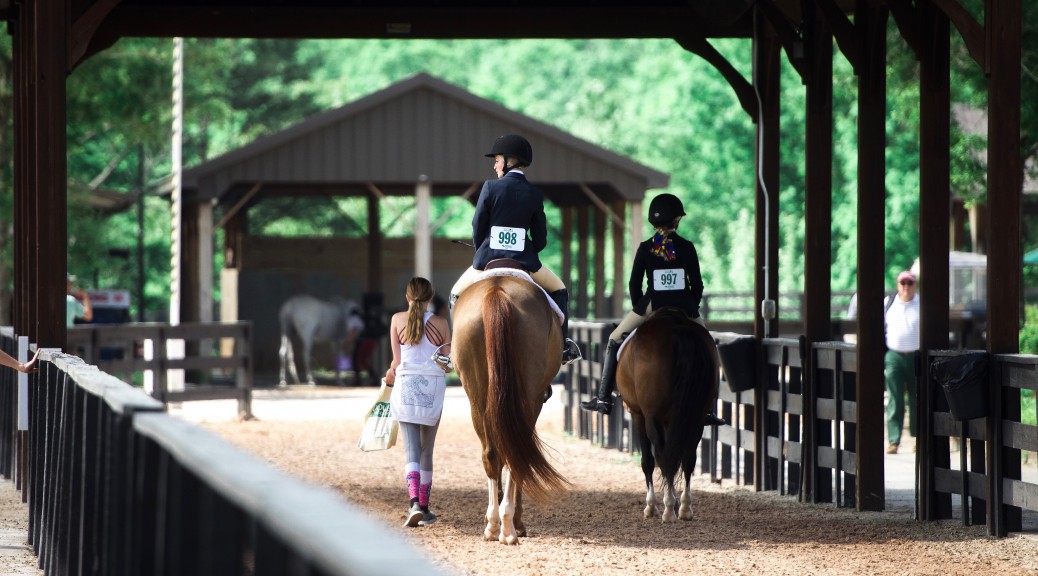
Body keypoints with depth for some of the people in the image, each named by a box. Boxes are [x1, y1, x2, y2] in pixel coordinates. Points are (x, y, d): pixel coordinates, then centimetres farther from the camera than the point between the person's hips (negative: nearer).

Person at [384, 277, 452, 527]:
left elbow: (397, 361, -2)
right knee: (426, 450, 13)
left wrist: (390, 375, 19)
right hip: (433, 387, 1)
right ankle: (424, 508, 19)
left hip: (406, 385, -1)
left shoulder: (398, 320, -2)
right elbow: (449, 364, 2)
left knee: (411, 449, -4)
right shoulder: (440, 323, -1)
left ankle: (414, 503, -24)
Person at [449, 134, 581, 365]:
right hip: (524, 261, 1)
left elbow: (477, 227, -1)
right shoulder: (535, 194, 0)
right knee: (558, 289, 24)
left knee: (456, 294, 24)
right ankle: (562, 345, 14)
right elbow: (540, 239, 2)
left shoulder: (490, 187, -6)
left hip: (488, 259, -1)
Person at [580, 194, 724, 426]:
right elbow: (697, 284, 0)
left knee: (614, 342, 18)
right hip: (683, 308, 0)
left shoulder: (645, 248, -1)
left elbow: (634, 284, 1)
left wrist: (639, 310, 14)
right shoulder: (687, 248, -1)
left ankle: (603, 400, 10)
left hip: (653, 306, 0)